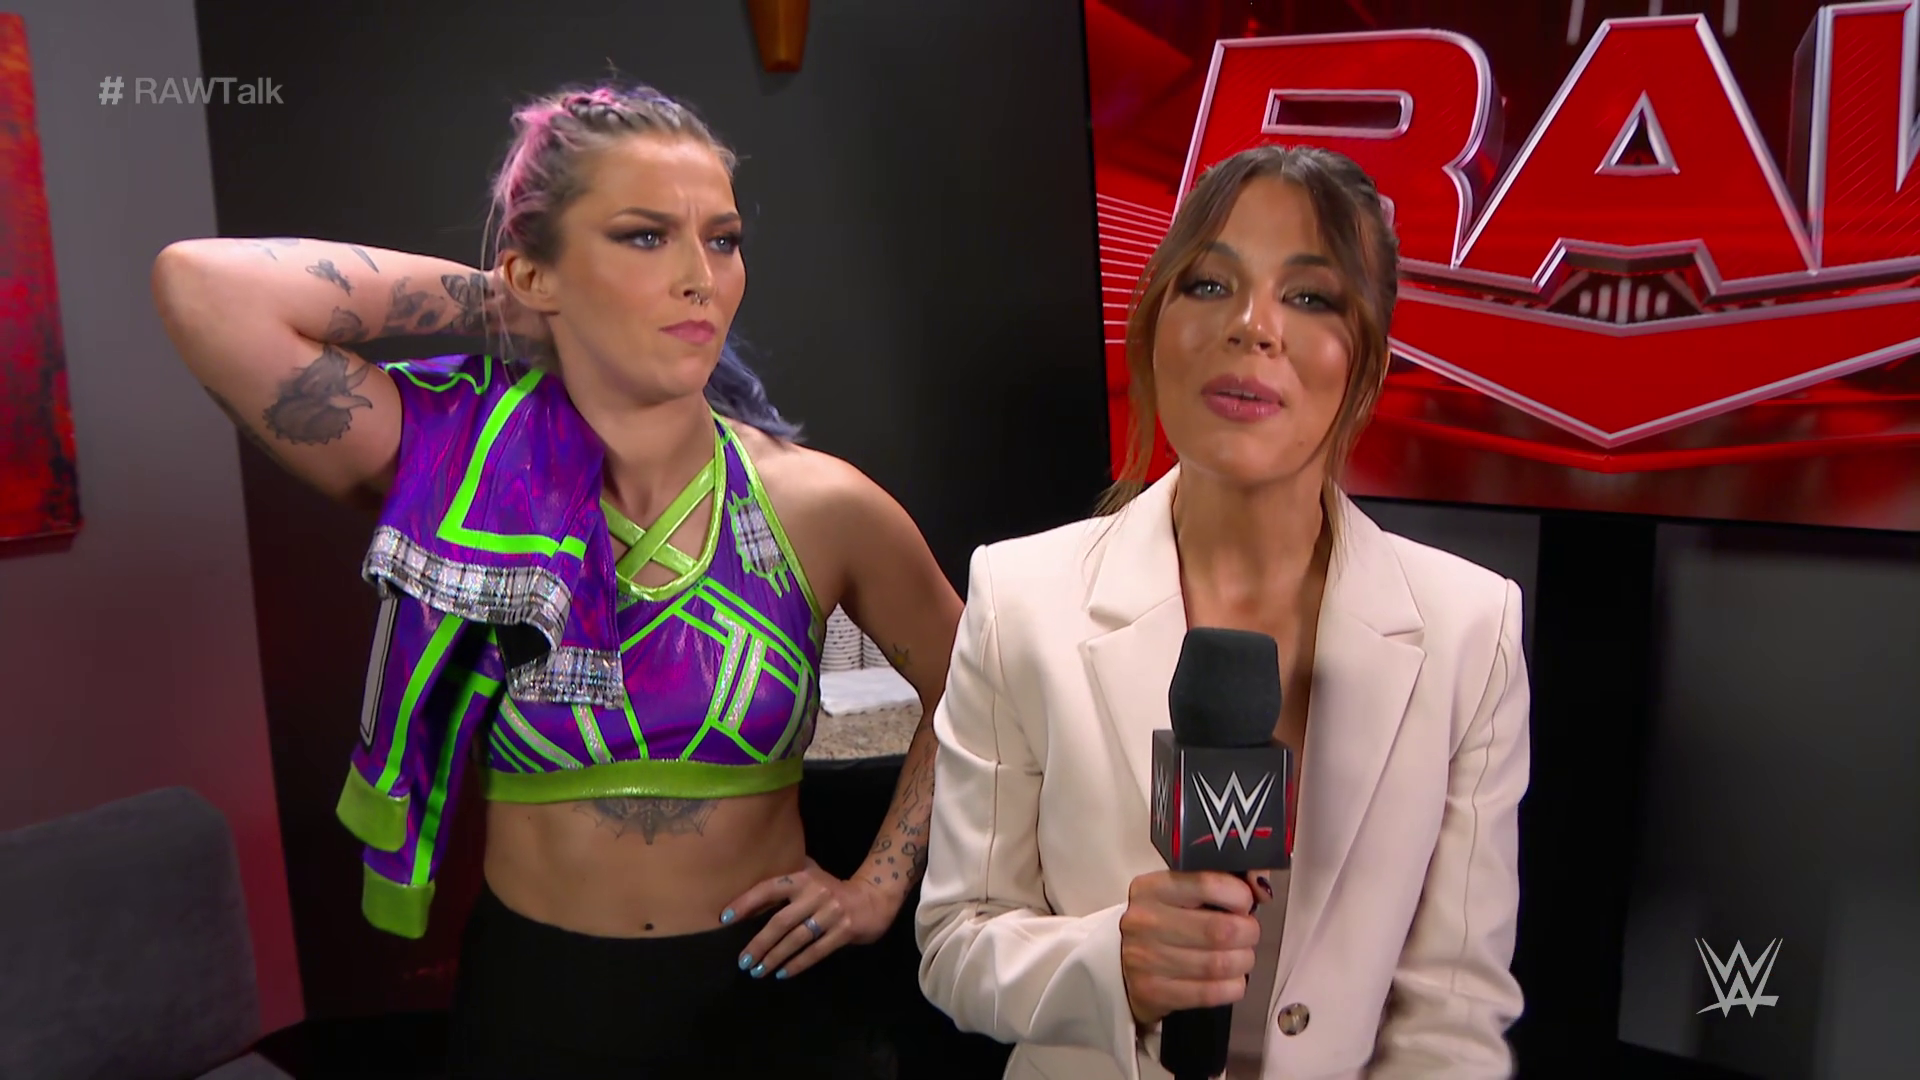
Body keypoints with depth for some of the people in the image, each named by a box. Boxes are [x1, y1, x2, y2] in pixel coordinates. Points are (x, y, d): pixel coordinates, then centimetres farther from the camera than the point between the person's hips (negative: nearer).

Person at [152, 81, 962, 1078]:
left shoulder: (818, 507, -11)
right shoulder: (459, 466, -13)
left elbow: (969, 695, 5)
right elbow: (203, 286, -27)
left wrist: (881, 884, -1)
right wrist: (495, 302, -16)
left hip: (755, 996, 1)